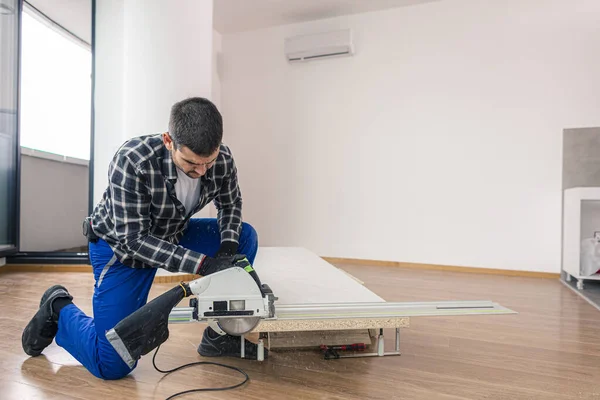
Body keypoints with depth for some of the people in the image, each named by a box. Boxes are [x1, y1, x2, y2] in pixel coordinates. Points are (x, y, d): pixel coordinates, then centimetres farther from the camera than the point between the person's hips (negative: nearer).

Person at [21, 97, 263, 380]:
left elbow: (230, 202, -1)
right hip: (120, 246, -5)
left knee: (245, 237, -12)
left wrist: (228, 245, -19)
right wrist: (202, 263, -38)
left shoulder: (222, 159, -21)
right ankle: (58, 308, 20)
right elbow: (133, 240, -31)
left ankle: (219, 335, 1)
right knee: (112, 365, -9)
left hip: (173, 235, 5)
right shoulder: (131, 161, -35)